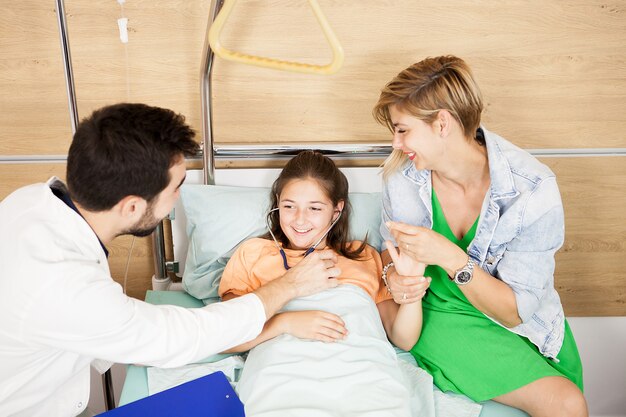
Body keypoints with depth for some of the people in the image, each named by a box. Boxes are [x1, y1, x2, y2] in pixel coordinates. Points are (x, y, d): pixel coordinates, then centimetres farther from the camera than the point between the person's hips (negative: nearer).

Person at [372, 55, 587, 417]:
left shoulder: (533, 190, -20)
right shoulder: (403, 174, -12)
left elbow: (515, 311, -18)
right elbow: (392, 244, 5)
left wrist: (452, 258, -33)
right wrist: (394, 273, -19)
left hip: (519, 322, 1)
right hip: (437, 315, -1)